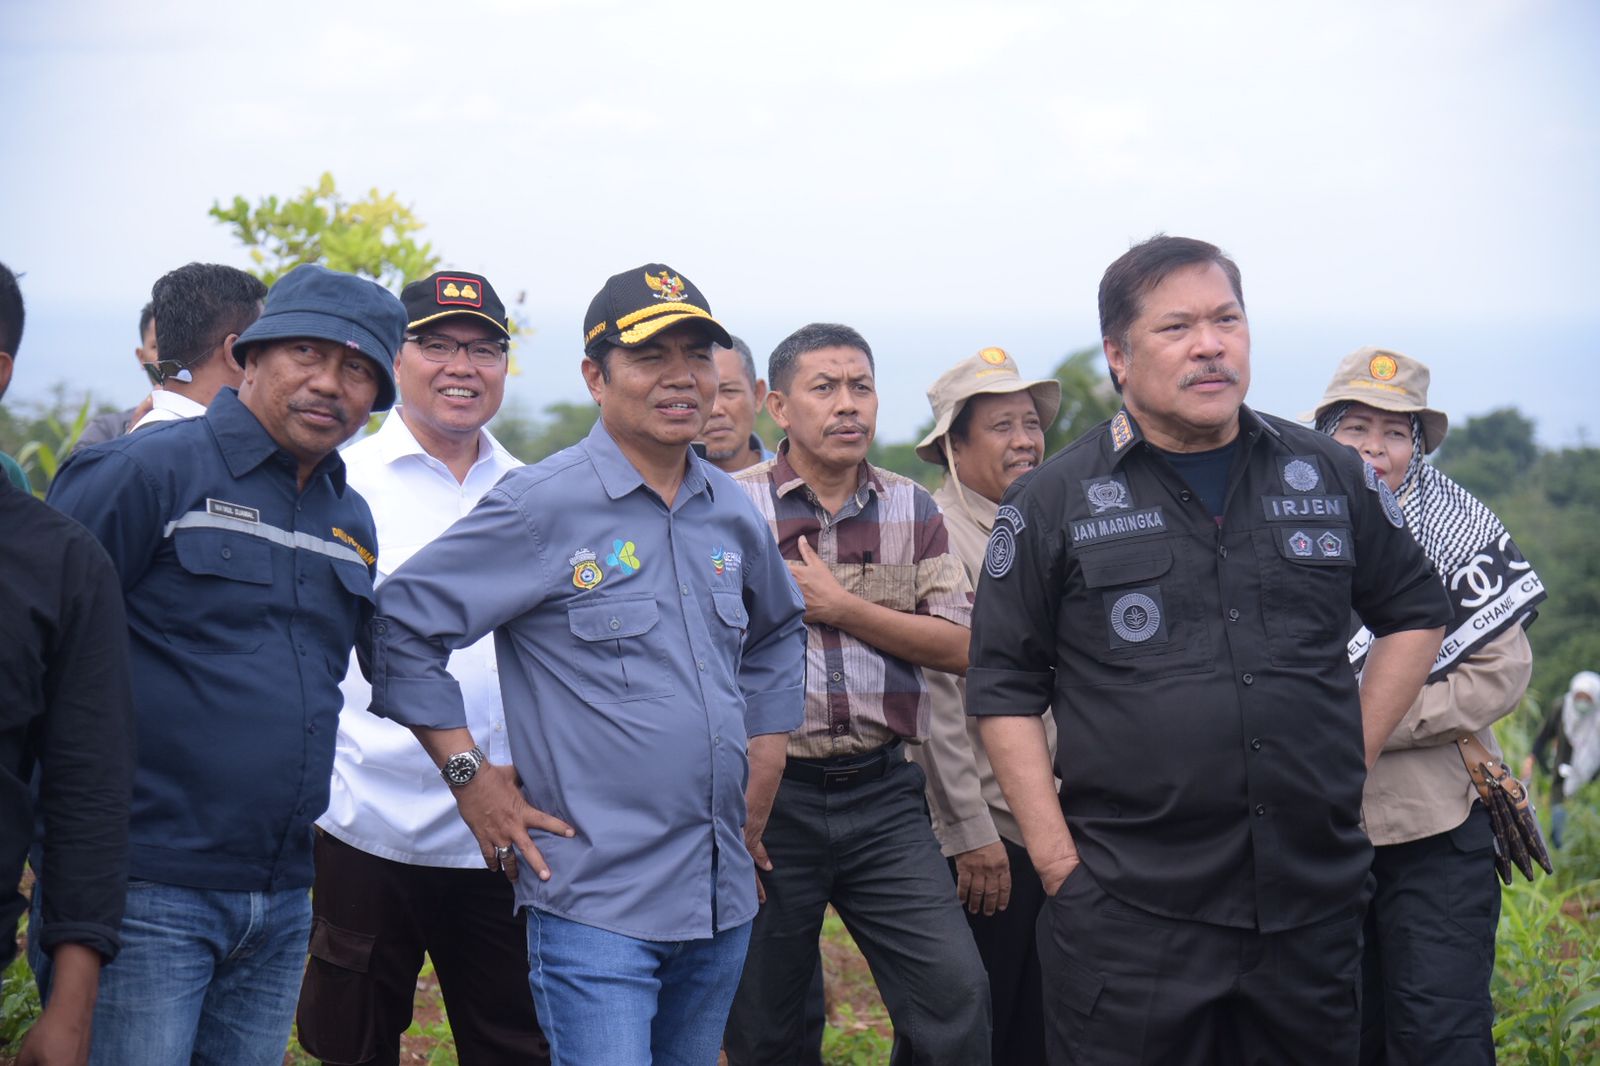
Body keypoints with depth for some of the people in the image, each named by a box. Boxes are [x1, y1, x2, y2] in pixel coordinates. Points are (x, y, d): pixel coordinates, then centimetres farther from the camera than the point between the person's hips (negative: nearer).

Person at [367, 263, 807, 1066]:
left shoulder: (731, 512, 10)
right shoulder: (542, 507, -9)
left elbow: (777, 637, 29)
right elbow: (400, 624, -7)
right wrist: (472, 780, -7)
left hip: (724, 900, 6)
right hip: (597, 902, -6)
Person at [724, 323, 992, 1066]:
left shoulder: (912, 510, 8)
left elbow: (958, 646, 0)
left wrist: (840, 606, -10)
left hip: (882, 792, 2)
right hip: (769, 795, -2)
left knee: (955, 994, -9)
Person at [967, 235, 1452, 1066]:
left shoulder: (1331, 476, 9)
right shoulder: (1053, 503, 1)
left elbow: (1415, 614, 21)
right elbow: (1005, 691, 2)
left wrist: (1355, 755, 9)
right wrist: (1057, 860, -6)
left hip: (1314, 903, 3)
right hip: (1127, 912, -3)